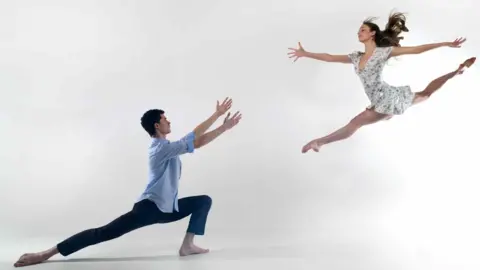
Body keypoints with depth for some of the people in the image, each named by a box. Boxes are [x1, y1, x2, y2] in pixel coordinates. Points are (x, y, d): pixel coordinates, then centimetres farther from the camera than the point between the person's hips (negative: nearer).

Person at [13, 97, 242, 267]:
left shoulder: (164, 147, 14)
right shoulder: (163, 148, -15)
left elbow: (196, 142, 14)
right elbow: (195, 140, -22)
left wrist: (224, 127, 8)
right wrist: (217, 114, -18)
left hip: (167, 207, 9)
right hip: (150, 206, -9)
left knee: (204, 201, 9)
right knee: (104, 232, -14)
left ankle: (187, 245, -1)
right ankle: (46, 253, -12)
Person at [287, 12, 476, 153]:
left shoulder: (384, 51, -8)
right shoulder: (356, 57, 12)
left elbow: (416, 49, -6)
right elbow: (330, 58, 12)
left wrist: (446, 44, -8)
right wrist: (305, 54, 9)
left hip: (388, 98, -8)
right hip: (380, 102, 8)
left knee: (355, 123, -13)